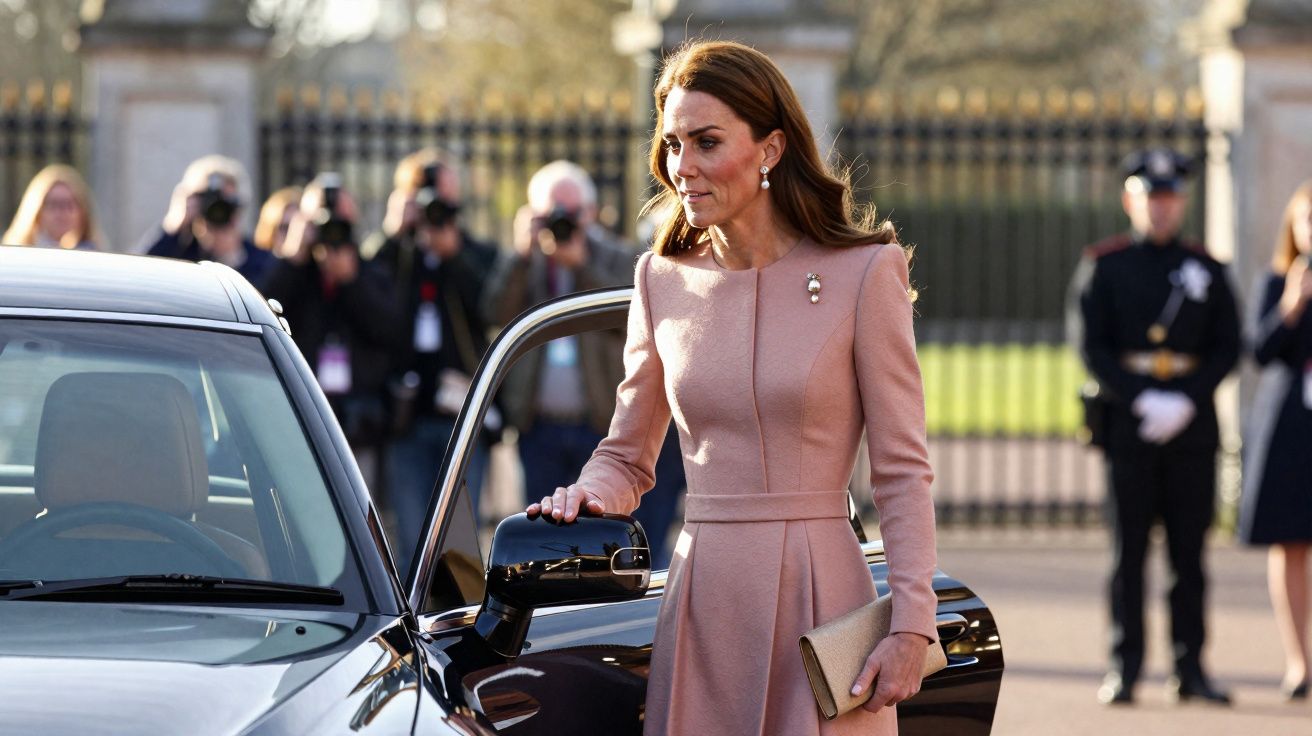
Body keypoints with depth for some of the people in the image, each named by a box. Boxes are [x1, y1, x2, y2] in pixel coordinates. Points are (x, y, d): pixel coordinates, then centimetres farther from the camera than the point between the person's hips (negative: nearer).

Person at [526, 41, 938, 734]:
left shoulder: (863, 273, -3)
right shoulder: (662, 279, 8)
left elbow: (901, 470, -3)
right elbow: (626, 457, 17)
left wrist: (911, 624, -10)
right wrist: (587, 495, -6)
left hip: (819, 597, -3)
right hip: (702, 597, 3)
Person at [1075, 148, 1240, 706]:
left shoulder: (1206, 269, 10)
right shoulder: (1104, 266, 5)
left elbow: (1228, 347, 4)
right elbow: (1093, 348, -2)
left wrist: (1186, 401, -11)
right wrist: (1143, 401, -14)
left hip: (1192, 424, 2)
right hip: (1128, 423, -2)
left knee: (1189, 550, 3)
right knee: (1129, 550, -1)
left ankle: (1190, 669, 7)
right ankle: (1124, 669, 2)